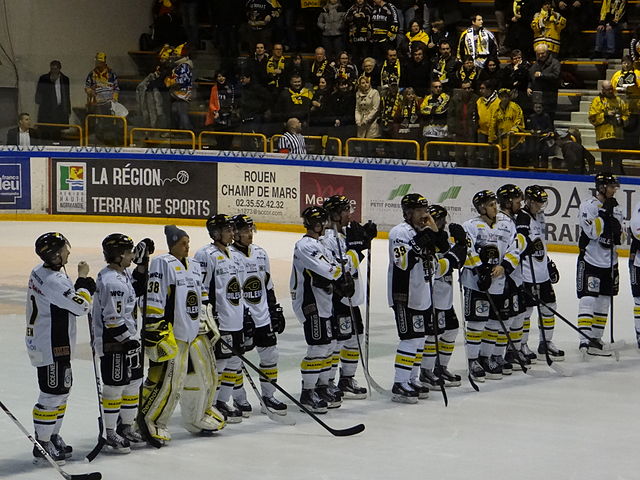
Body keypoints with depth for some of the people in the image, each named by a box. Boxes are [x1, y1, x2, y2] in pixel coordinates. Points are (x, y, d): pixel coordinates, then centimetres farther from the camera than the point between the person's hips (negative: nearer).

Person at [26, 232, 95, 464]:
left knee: (61, 390, 20)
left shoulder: (40, 272, 7)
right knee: (52, 395, -5)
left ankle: (52, 437, 31)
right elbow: (81, 306, -22)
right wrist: (83, 278, -11)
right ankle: (42, 446, 0)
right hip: (50, 348, -11)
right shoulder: (54, 281, -26)